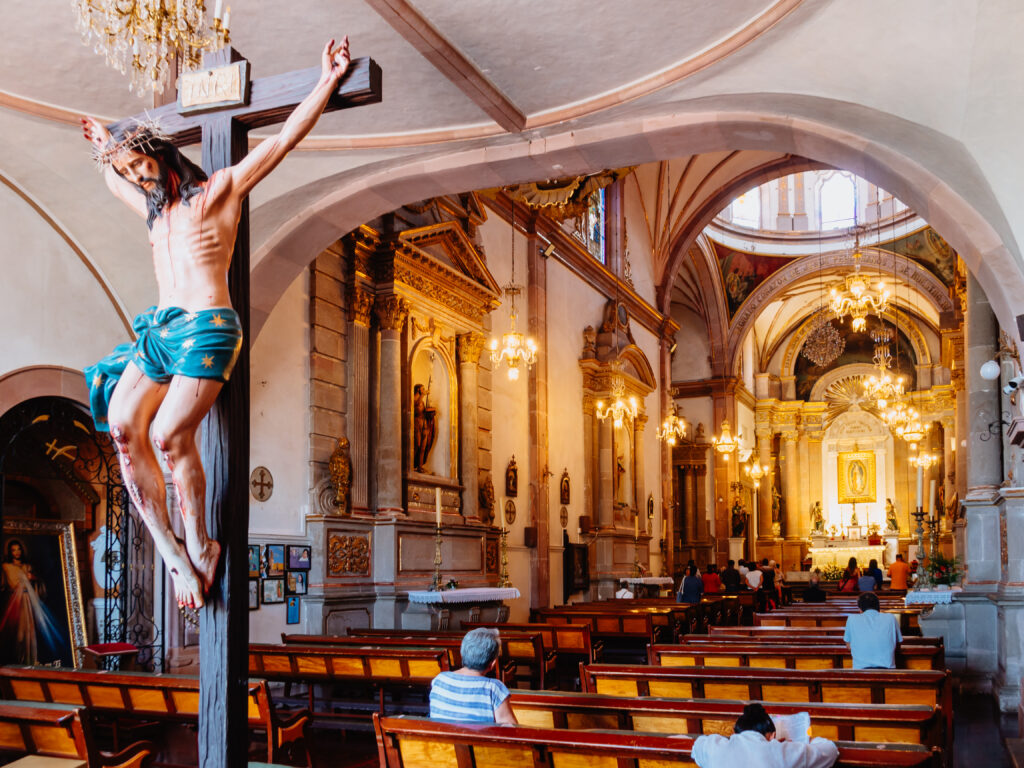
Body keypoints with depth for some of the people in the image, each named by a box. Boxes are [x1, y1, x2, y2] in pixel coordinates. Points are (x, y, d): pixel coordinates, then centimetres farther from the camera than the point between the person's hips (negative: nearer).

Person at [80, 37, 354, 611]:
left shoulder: (221, 188, 4)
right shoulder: (153, 207, 25)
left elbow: (284, 139, 0)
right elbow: (112, 178, 49)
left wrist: (328, 82, -1)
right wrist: (105, 145, 61)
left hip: (207, 326, -7)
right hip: (159, 327, 7)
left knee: (170, 434, -21)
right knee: (122, 426, -14)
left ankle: (202, 545, -5)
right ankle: (169, 548, -11)